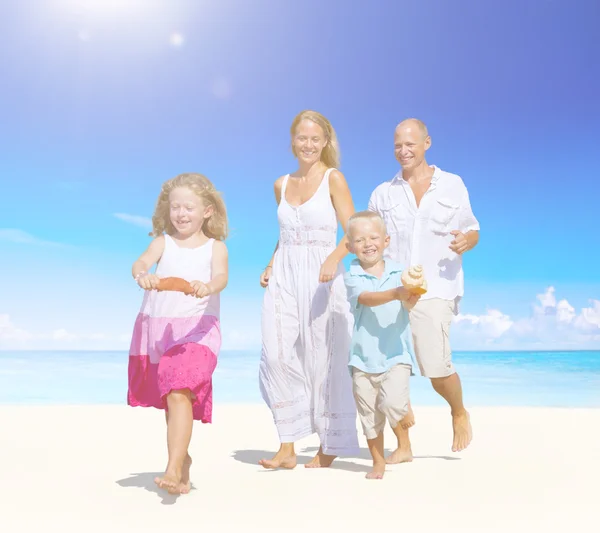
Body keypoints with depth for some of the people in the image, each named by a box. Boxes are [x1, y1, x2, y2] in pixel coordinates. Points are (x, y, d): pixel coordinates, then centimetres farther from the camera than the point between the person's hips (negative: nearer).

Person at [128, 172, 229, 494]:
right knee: (168, 398, 18)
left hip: (197, 328, -4)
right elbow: (141, 261, -12)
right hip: (157, 327, 4)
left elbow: (221, 277, -17)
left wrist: (206, 287, -40)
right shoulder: (163, 242, 6)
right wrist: (142, 275, -36)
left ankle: (174, 468, -18)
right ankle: (182, 458, 38)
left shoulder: (215, 247, 0)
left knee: (179, 394, -20)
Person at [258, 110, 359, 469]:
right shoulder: (281, 185, 14)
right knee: (278, 356, -5)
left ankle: (329, 446, 15)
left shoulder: (334, 179, -1)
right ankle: (287, 447, 4)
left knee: (324, 360, 1)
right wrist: (270, 266, 11)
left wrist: (333, 258, -26)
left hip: (322, 278, -4)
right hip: (284, 277, 5)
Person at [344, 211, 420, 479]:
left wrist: (412, 296, -40)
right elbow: (365, 298, -24)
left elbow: (409, 304, -15)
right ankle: (378, 462, 31)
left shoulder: (398, 272, -1)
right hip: (364, 355, 1)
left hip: (396, 353, -1)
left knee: (393, 402, -20)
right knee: (368, 413, 10)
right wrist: (395, 293, -41)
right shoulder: (353, 276, -4)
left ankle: (404, 445, 11)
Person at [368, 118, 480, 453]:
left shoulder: (453, 185, 10)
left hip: (436, 290, -2)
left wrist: (466, 241, -10)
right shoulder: (383, 194, 13)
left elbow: (473, 231, 13)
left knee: (436, 365, -14)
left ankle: (460, 413, 21)